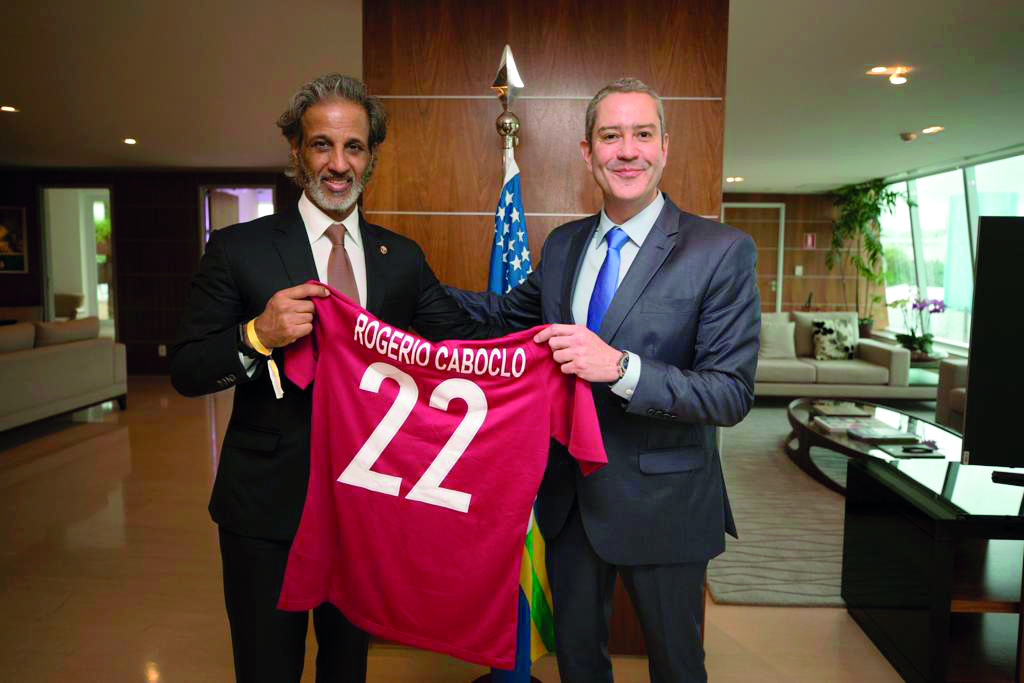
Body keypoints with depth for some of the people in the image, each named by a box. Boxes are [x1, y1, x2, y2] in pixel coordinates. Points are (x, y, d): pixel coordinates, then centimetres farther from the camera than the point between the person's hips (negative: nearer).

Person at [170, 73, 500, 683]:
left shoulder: (402, 257, 3)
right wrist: (257, 336, -27)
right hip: (267, 505, -2)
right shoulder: (239, 249, -7)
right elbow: (186, 371, -7)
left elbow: (464, 335, 2)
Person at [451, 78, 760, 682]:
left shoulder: (722, 252, -16)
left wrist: (620, 367, -32)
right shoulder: (563, 244, 2)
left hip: (661, 504, -4)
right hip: (569, 495, 5)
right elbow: (506, 313, 15)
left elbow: (732, 394, -19)